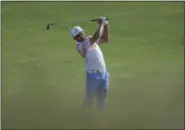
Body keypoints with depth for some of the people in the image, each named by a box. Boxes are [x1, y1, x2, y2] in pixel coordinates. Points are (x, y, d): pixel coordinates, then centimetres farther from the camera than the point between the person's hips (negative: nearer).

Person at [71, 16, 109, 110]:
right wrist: (100, 24, -17)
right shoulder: (80, 46, -16)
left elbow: (105, 39, 15)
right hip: (93, 75, -7)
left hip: (104, 73, 7)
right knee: (89, 99, -2)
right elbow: (96, 36, -26)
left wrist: (105, 25, 5)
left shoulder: (90, 40, 8)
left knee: (102, 99, 15)